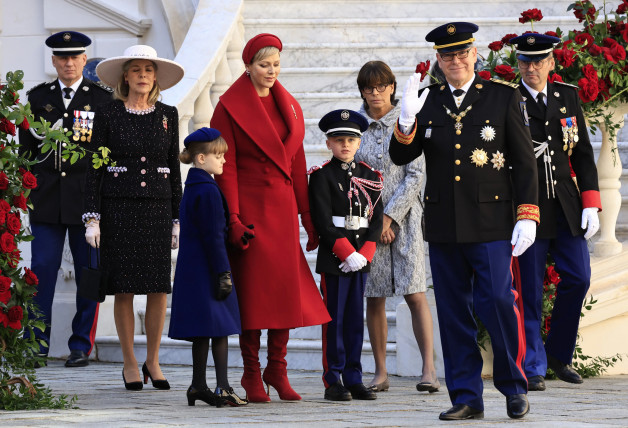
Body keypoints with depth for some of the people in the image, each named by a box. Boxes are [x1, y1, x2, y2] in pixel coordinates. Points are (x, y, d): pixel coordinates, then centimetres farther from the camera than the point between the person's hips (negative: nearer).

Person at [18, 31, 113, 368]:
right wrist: (26, 188, 7)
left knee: (88, 273, 2)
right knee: (42, 270, -3)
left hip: (88, 197, -1)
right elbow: (26, 148, 14)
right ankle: (38, 343, 3)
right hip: (46, 200, 1)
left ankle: (82, 345, 8)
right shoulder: (38, 98, 12)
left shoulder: (102, 99, 5)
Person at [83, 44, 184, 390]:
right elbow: (95, 168, 1)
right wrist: (92, 217, -6)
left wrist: (178, 218, 8)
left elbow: (174, 168, 11)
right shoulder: (109, 115, 1)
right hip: (119, 206, -2)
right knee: (124, 288, 0)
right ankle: (129, 363, 10)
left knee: (159, 287, -2)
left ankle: (152, 361, 11)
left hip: (157, 208, 2)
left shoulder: (168, 115, 8)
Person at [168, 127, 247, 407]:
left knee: (202, 331, 11)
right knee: (219, 328, -7)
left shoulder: (192, 188, 15)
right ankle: (222, 387, -8)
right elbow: (213, 237, -18)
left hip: (192, 269, 9)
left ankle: (198, 385, 13)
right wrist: (223, 273, -17)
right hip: (208, 268, -9)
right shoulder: (208, 191, -15)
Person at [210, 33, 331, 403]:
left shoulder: (289, 107, 12)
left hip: (283, 207, 5)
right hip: (249, 206, -5)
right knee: (253, 289, -2)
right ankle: (252, 375, 4)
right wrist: (232, 219, -15)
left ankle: (278, 371, 11)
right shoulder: (230, 108, -4)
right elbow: (226, 167, -7)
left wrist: (307, 216, 10)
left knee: (286, 288, 3)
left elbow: (297, 164, 14)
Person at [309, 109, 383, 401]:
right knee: (334, 319, -2)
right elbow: (323, 221, -10)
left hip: (360, 258, 4)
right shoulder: (322, 176, -3)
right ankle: (333, 382, 0)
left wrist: (364, 254, -7)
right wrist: (347, 254, -16)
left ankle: (354, 380, 11)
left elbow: (376, 218, 6)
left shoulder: (369, 176, 10)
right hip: (334, 257, -4)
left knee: (356, 319, 7)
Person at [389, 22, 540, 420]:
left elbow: (525, 161, 2)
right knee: (453, 313, 5)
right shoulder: (428, 101, 10)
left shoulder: (504, 97, 2)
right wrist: (407, 120, -14)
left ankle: (514, 386, 9)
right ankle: (467, 397, 11)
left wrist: (527, 216, -7)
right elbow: (400, 156, 6)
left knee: (497, 304, -10)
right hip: (443, 226, 3)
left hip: (490, 223, -3)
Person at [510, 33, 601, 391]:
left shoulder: (568, 96, 9)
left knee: (578, 278, 1)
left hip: (566, 206, 4)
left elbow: (583, 152, 10)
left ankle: (559, 354, 20)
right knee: (530, 290, -2)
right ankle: (534, 368, 7)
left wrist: (591, 203, 3)